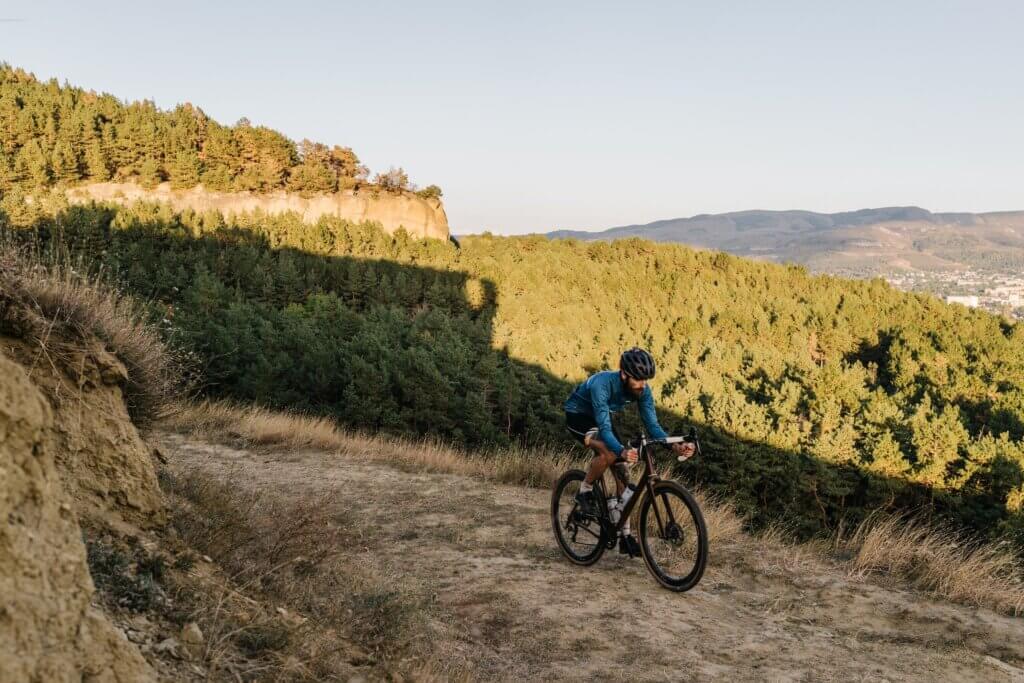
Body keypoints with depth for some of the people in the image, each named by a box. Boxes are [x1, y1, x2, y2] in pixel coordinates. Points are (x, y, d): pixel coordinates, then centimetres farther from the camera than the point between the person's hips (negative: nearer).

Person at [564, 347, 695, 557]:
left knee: (622, 472, -4)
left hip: (602, 418, 6)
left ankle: (626, 536, 3)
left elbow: (652, 425, -20)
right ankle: (584, 493, -8)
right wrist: (623, 451, -61)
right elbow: (604, 428, -43)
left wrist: (674, 446, -38)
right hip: (577, 415, -6)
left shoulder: (643, 391, -21)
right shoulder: (602, 384, -39)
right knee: (608, 453, -34)